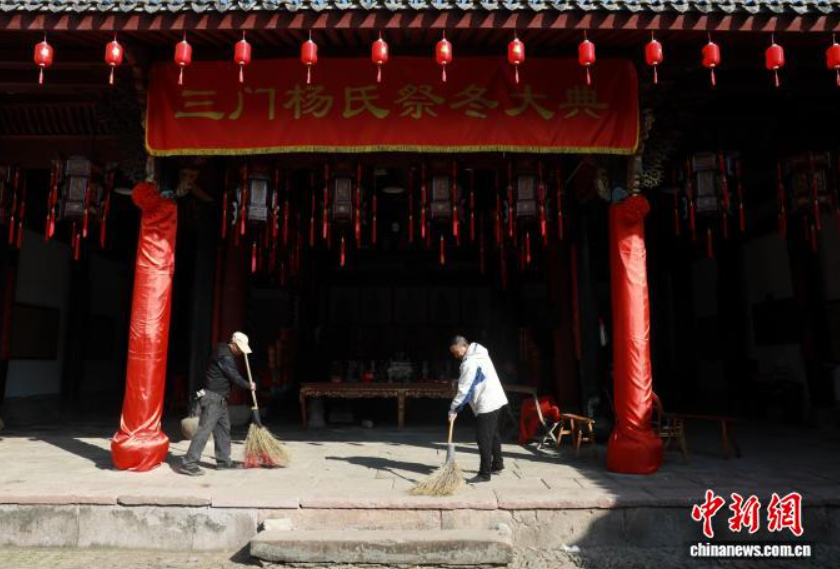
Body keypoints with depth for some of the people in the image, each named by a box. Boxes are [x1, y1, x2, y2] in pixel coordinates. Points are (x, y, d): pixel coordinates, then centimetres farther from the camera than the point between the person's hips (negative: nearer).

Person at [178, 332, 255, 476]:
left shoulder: (226, 353, 13)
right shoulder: (224, 356, -17)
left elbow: (232, 374, 28)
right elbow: (234, 377, -16)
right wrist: (249, 385, -2)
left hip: (220, 399, 10)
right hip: (213, 398, -10)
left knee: (223, 428, 13)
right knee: (204, 429, -11)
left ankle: (223, 460, 21)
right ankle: (188, 464, -9)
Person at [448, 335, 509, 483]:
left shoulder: (470, 362, -20)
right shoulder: (480, 354, 11)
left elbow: (464, 390, -20)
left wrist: (453, 409, -14)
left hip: (486, 404, -11)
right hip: (495, 400, 11)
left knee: (484, 439, -6)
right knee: (493, 435, 21)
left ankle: (484, 474, -2)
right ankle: (497, 465, 34)